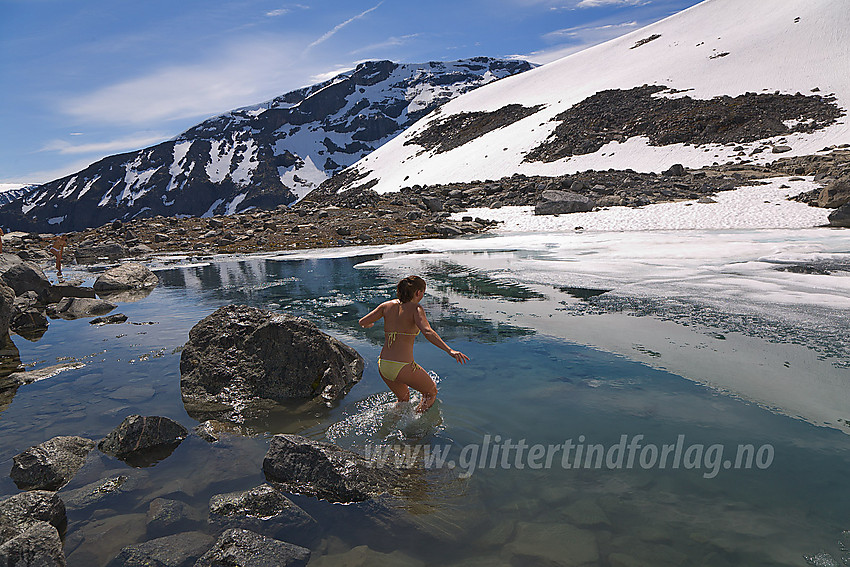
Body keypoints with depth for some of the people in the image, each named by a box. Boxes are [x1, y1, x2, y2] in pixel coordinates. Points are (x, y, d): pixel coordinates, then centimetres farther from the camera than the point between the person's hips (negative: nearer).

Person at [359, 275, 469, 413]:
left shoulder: (387, 305, 5)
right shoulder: (415, 309, -10)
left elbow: (362, 322, 11)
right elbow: (428, 332, -27)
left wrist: (369, 324, 34)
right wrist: (450, 351, -35)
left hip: (383, 366, 6)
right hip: (403, 367, -6)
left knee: (404, 398, 33)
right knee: (431, 393, 22)